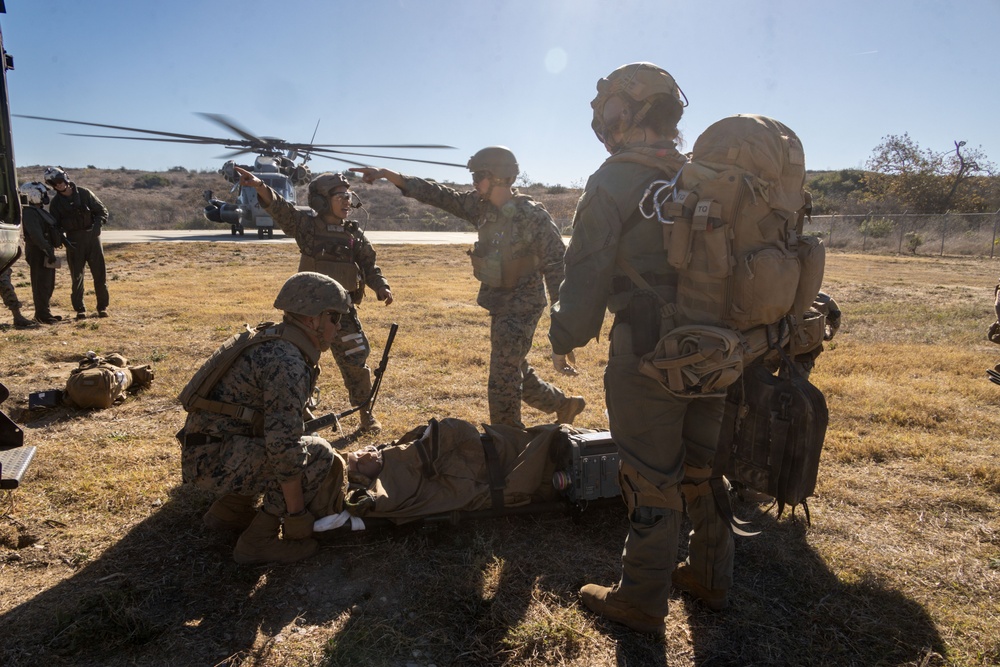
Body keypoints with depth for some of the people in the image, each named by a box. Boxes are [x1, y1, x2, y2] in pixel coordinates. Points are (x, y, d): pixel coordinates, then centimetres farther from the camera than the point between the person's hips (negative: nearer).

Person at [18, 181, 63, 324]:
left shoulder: (39, 211, 18)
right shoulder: (29, 213, -14)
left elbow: (50, 230, 24)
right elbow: (36, 235, -25)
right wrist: (48, 250, -29)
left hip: (46, 253, 10)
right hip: (38, 253, -10)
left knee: (49, 285, 15)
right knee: (41, 285, -7)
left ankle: (45, 313, 24)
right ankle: (42, 315, -4)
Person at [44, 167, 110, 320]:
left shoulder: (84, 193, 0)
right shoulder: (56, 203, 4)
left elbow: (102, 211, 1)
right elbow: (55, 226, 7)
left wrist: (98, 225, -17)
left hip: (92, 236, -1)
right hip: (73, 241, 1)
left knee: (100, 273, 0)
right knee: (77, 276, 3)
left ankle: (102, 307, 9)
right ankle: (80, 309, 11)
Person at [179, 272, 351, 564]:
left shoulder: (273, 341, 9)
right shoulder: (287, 363, -23)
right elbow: (283, 448, -26)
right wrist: (297, 514, -18)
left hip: (207, 451, 10)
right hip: (215, 461, -10)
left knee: (305, 447, 21)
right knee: (320, 459, -16)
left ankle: (229, 510, 22)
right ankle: (260, 540, -5)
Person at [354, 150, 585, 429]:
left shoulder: (533, 215, -19)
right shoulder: (481, 205, 2)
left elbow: (557, 262, -18)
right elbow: (439, 195, 2)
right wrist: (388, 174, -2)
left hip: (521, 306, -8)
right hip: (499, 302, 8)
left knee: (503, 377, -6)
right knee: (515, 370, 19)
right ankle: (564, 405, 39)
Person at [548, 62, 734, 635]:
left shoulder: (615, 182, -10)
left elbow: (589, 271, -14)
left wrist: (567, 338, -1)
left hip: (649, 354, -7)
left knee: (652, 480, 3)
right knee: (705, 466, 19)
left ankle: (643, 602, 18)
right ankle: (711, 577, 34)